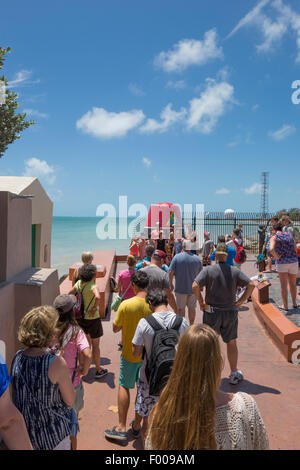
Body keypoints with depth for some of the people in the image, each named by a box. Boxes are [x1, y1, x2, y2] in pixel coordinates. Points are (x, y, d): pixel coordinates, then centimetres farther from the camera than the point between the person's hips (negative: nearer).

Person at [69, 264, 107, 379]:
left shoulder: (79, 283, -4)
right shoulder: (93, 285, -23)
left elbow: (69, 295, 4)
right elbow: (98, 297, -42)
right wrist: (95, 308, -26)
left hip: (81, 317, 6)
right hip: (92, 318, -6)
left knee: (87, 341, 26)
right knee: (95, 345, 8)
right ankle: (98, 370, 20)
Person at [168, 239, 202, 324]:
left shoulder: (177, 257, -10)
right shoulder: (197, 258, -2)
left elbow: (170, 272, -12)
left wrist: (171, 284, 1)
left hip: (180, 288, -2)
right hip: (193, 288, 2)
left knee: (181, 308, 10)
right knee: (192, 308, 14)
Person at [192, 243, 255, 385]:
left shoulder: (208, 270, -8)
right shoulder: (235, 271, -2)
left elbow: (195, 286, -19)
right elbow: (251, 285, -7)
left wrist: (201, 302, -6)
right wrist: (240, 302, -2)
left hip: (212, 312, -1)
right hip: (230, 312, 2)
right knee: (231, 343, 16)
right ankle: (234, 374, 25)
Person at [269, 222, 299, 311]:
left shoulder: (274, 237, -3)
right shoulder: (289, 235, 9)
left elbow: (271, 249, -22)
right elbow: (295, 250, 7)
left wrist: (277, 258, -9)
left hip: (281, 263, -3)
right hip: (293, 261, 3)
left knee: (284, 285, 5)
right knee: (293, 284, 17)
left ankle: (285, 306, 11)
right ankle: (294, 303, 27)